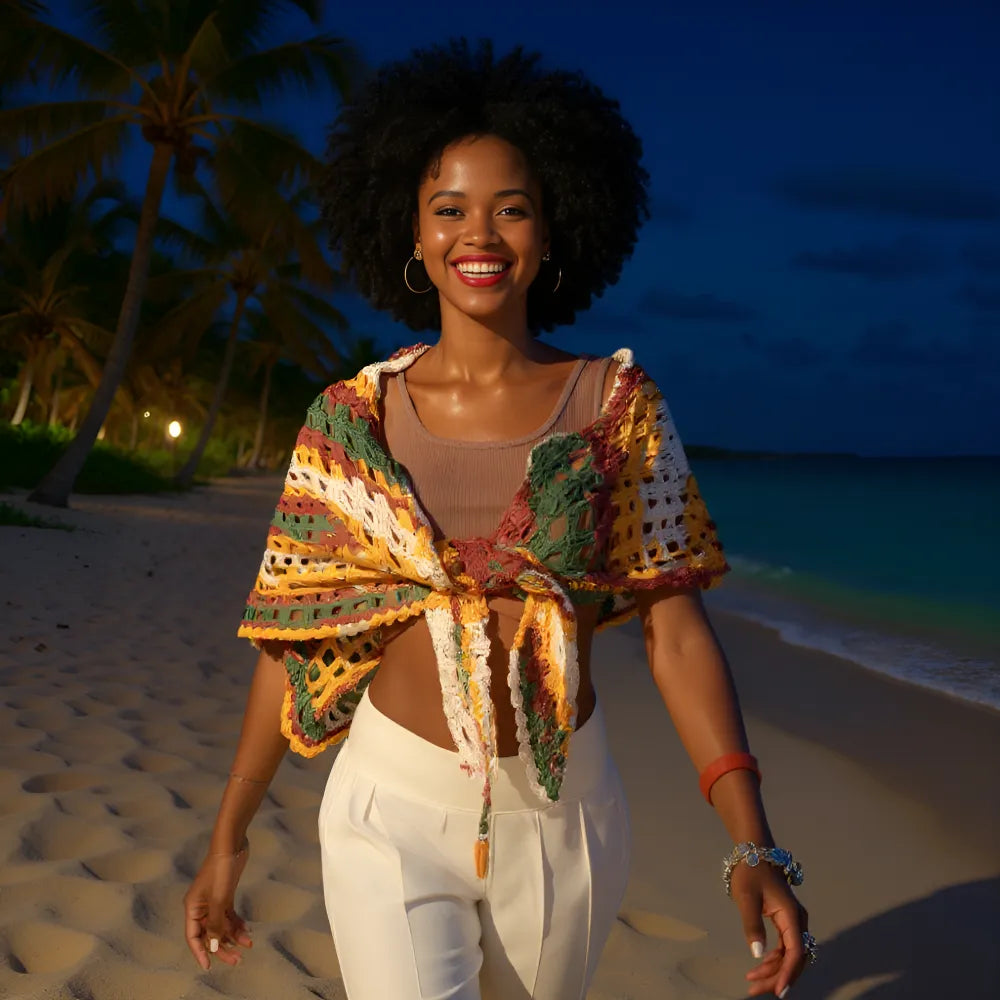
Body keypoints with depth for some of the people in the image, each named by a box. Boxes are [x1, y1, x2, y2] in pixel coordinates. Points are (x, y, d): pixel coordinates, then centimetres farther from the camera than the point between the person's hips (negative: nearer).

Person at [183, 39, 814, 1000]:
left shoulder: (617, 404, -4)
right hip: (393, 810, -1)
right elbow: (295, 636, 1)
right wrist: (229, 838, 3)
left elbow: (676, 632, -6)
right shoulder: (352, 417, -3)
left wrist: (753, 846, -14)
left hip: (563, 813, 1)